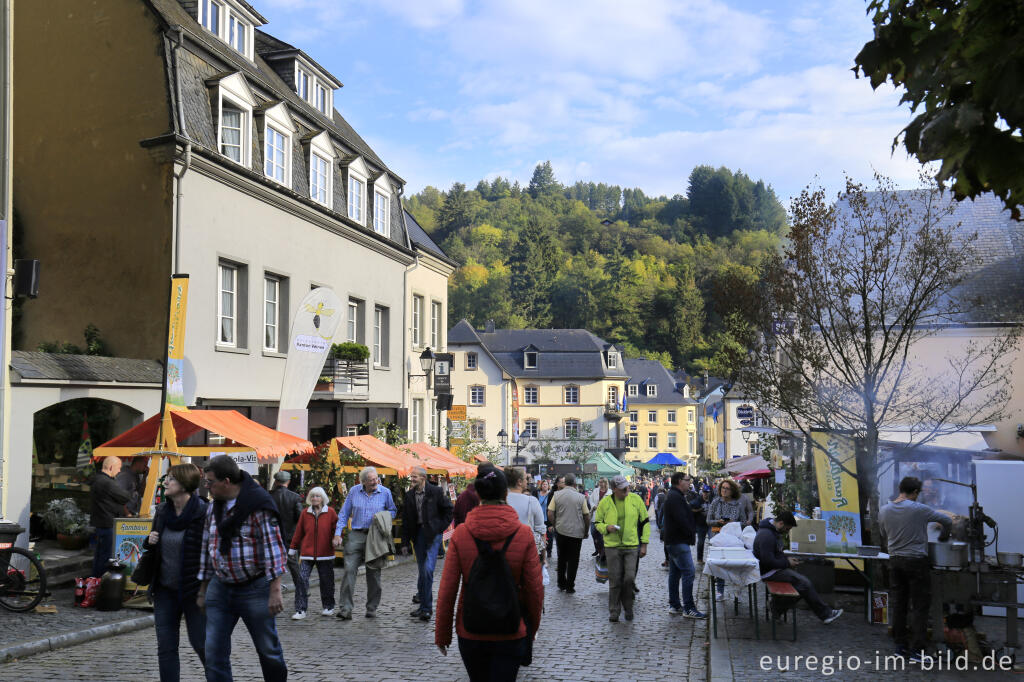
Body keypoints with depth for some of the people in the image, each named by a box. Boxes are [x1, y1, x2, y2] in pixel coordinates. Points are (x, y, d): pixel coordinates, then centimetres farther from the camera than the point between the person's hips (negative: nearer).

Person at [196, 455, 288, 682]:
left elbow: (273, 547, -16)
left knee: (268, 650, 6)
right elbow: (207, 548, 17)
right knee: (214, 652, 1)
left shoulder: (258, 504, -13)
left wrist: (275, 591, -20)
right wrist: (203, 590, 17)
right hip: (220, 588, 6)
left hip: (255, 589, -6)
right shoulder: (214, 508, 9)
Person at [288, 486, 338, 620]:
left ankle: (328, 607, 24)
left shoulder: (330, 512, 1)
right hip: (307, 554, 1)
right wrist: (293, 548, 14)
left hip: (325, 554, -1)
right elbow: (298, 532, 10)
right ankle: (301, 610, -4)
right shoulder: (305, 513, 5)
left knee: (326, 581, 7)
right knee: (301, 579, -9)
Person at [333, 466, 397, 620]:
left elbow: (393, 511, 13)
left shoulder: (385, 492, 2)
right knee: (349, 570, -11)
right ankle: (345, 608, -8)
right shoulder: (354, 491, 4)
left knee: (373, 573, 6)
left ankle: (372, 607, 18)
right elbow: (344, 514, 8)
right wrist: (338, 534, 0)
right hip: (356, 535, 0)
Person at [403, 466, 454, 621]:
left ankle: (426, 608, -10)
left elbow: (449, 510, 1)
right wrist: (406, 539, 5)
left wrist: (441, 527, -4)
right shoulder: (409, 495, 6)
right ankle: (424, 605, 20)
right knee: (422, 571, 11)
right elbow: (406, 518, 9)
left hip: (432, 534, -5)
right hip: (418, 534, 5)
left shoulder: (435, 492, -6)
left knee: (428, 569, -15)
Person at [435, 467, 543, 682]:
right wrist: (532, 628, 11)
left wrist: (442, 633, 5)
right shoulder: (524, 535, -11)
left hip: (470, 633, 2)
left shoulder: (460, 534, -10)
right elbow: (535, 589, -5)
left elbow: (447, 590, -6)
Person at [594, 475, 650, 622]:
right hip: (612, 546, 0)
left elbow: (645, 522, 8)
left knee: (630, 578, -5)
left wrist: (644, 543, 4)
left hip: (632, 545, 0)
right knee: (615, 581, 3)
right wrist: (606, 528, -13)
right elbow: (598, 523, 9)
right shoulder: (605, 502, -1)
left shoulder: (635, 499, 0)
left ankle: (628, 607, 16)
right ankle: (614, 611, 16)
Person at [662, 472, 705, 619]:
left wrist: (691, 532, 12)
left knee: (675, 573, 14)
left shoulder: (673, 495, 18)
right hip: (678, 541, -11)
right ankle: (688, 608, -12)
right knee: (688, 572, -12)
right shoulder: (675, 497, -17)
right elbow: (681, 520, -23)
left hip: (672, 541, 11)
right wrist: (692, 534, -11)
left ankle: (674, 605, 19)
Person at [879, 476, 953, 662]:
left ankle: (900, 645, 18)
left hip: (895, 561, 5)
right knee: (920, 606, 0)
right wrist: (943, 537, 17)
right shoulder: (919, 509, -12)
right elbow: (947, 521, -1)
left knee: (899, 603, 13)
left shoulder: (884, 511, 3)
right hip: (916, 561, -5)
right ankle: (917, 650, -3)